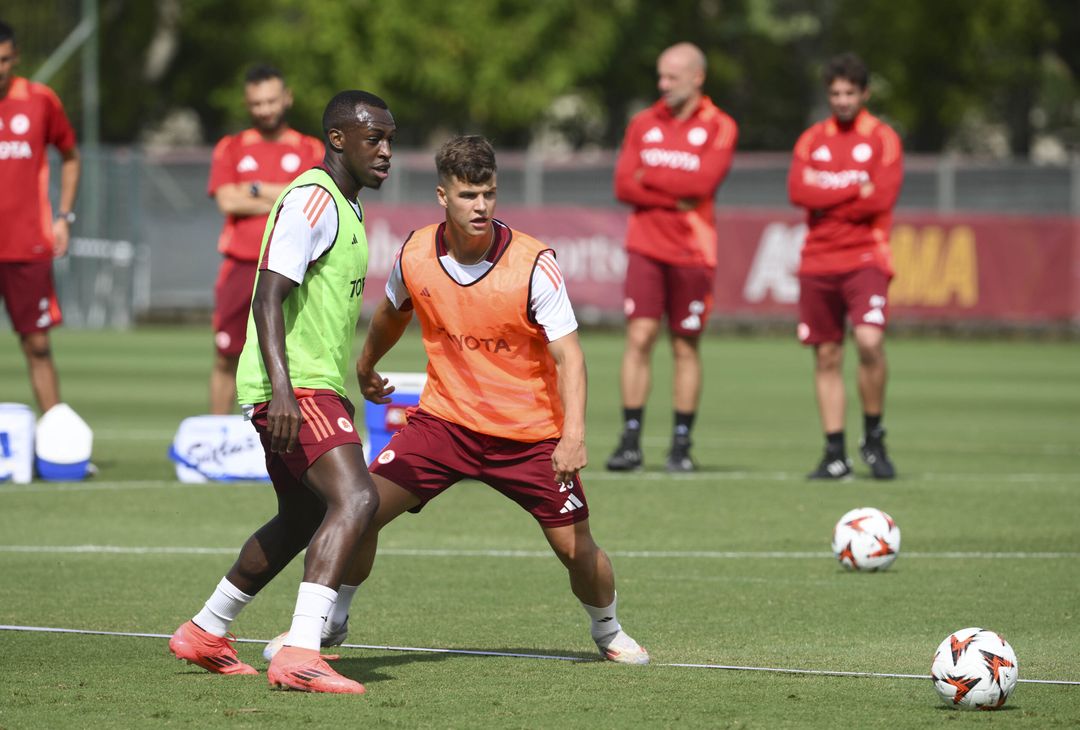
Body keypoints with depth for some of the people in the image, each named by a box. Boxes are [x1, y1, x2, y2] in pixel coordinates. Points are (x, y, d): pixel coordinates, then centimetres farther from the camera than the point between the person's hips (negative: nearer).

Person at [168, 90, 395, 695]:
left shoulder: (345, 208, 19)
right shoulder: (311, 201, -14)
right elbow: (268, 295, -22)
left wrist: (355, 387, 36)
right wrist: (282, 388, -33)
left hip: (316, 388, 11)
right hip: (295, 388, -11)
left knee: (303, 519, 22)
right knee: (355, 499, -25)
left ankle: (205, 633, 36)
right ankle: (300, 656, -33)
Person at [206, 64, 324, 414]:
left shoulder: (310, 150, 11)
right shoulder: (230, 148, 12)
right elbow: (227, 201, -4)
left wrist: (256, 189, -4)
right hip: (241, 265, 1)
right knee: (226, 358, 2)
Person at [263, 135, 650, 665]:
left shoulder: (533, 264, -19)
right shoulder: (415, 256, -8)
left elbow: (567, 354, -19)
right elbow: (391, 313, 16)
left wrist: (574, 432, -33)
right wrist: (366, 368, 32)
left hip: (529, 433, -2)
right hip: (444, 417, 2)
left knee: (576, 548, -4)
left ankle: (608, 632, 28)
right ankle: (329, 622, 12)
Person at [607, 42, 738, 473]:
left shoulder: (719, 128, 0)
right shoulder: (644, 124, 9)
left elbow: (703, 182, -14)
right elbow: (624, 186, 0)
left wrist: (649, 176, -6)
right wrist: (677, 197, -11)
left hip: (692, 251, -2)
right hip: (646, 247, 2)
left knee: (686, 347, 3)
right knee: (639, 336, -8)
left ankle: (681, 445, 10)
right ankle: (631, 441, -7)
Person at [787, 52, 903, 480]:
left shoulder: (882, 138, 2)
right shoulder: (812, 139, 10)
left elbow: (882, 197, -11)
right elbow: (798, 191, -5)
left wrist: (826, 195, -6)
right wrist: (855, 191, -11)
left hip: (865, 258, -3)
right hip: (818, 262, 3)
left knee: (870, 341, -22)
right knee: (826, 356, 4)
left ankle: (874, 438, -4)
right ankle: (835, 455, 9)